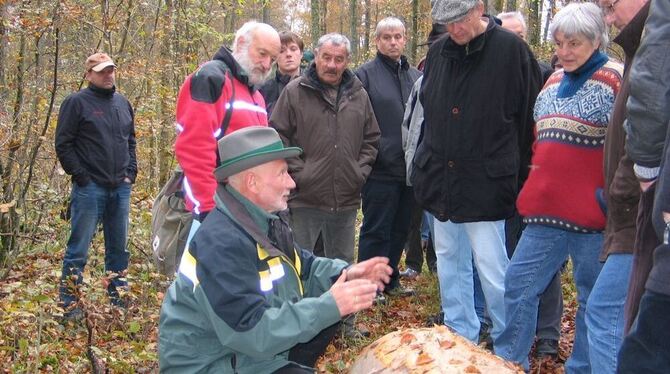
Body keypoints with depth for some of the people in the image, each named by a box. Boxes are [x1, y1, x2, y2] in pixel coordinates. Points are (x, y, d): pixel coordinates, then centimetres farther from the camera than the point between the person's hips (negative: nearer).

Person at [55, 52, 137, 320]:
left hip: (121, 188, 6)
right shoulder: (76, 102, -5)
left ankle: (119, 298, 23)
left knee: (119, 247, 12)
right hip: (90, 188, -6)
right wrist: (81, 176, -12)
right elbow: (63, 145, -7)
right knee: (78, 248, -2)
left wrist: (131, 172, 9)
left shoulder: (123, 103, 13)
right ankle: (69, 304, 4)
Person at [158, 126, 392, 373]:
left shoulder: (265, 219, 3)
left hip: (259, 341, 9)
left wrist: (346, 274, -6)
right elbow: (251, 332, -31)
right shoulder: (221, 244, -28)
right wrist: (329, 306, -29)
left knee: (330, 309, 3)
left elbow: (302, 266, 14)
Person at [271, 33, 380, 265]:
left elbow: (371, 139, 17)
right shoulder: (295, 91, -3)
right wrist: (298, 172, -11)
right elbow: (278, 138, -5)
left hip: (347, 201, 4)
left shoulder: (358, 95, 10)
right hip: (305, 199, -4)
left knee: (343, 265, 16)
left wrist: (360, 171, 4)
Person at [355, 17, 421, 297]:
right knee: (376, 230, 1)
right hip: (381, 169, -6)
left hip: (410, 167, 6)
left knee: (400, 229, 14)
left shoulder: (415, 76, 12)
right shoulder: (366, 74, -5)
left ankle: (390, 280, 27)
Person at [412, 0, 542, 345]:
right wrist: (427, 160, 15)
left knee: (491, 269, -3)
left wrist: (512, 169, -1)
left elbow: (529, 114, -5)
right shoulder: (438, 52, 7)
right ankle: (460, 337, 26)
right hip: (440, 179, 6)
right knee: (449, 261, 13)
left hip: (485, 182, -6)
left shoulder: (510, 50, -9)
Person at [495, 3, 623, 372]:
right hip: (545, 208, 7)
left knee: (594, 297, 6)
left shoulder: (615, 80, -7)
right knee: (518, 283, 8)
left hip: (592, 214, -7)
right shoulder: (554, 81, 15)